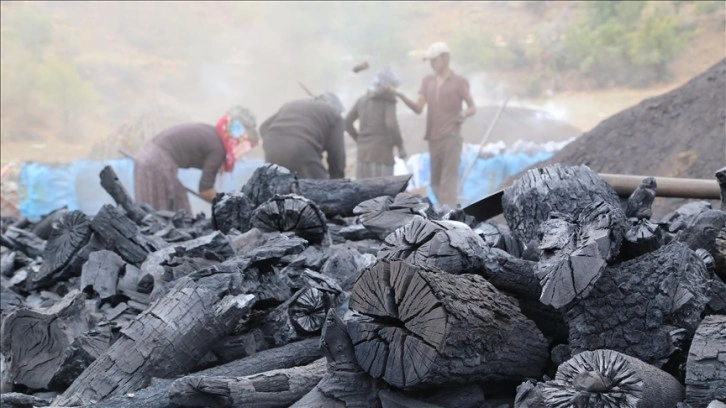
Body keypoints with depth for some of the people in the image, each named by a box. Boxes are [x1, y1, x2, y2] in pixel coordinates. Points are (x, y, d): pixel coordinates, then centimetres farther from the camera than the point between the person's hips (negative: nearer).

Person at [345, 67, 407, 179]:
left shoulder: (362, 100, 15)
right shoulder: (388, 100, -3)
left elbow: (347, 122, 14)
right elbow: (391, 125, -16)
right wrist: (400, 146, -6)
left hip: (363, 153, 6)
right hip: (381, 153, -6)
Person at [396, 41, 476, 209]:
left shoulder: (459, 82, -1)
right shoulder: (427, 82, 12)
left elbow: (473, 108, 1)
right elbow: (418, 109, 4)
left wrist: (464, 114, -23)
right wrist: (401, 96, -13)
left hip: (451, 139, -6)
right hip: (434, 140, 6)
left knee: (448, 183, -10)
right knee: (435, 183, 9)